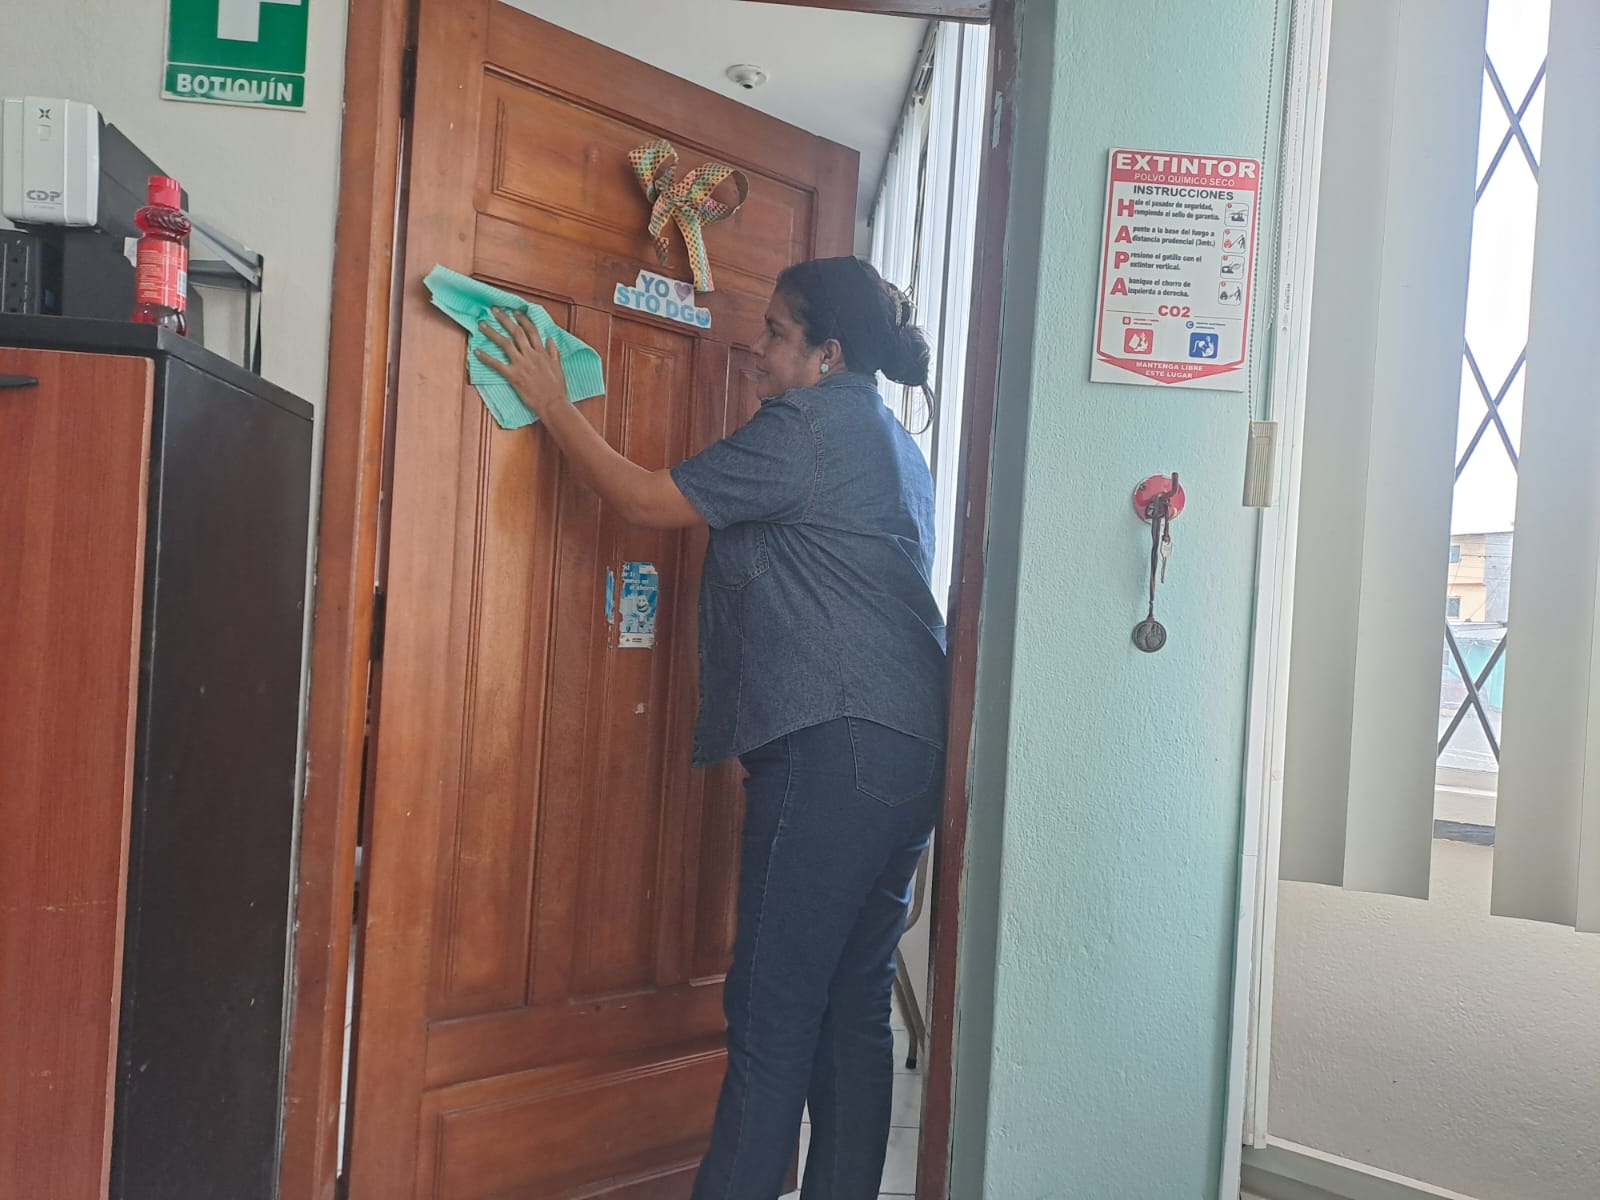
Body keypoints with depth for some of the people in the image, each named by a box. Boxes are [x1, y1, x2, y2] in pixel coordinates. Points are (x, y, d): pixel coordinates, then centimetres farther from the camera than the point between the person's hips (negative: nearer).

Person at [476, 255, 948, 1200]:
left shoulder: (807, 426, -6)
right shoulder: (892, 440, 22)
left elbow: (649, 500, -5)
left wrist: (552, 404, 4)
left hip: (832, 746, -10)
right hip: (912, 749, 10)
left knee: (773, 1007, -5)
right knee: (856, 1007, 12)